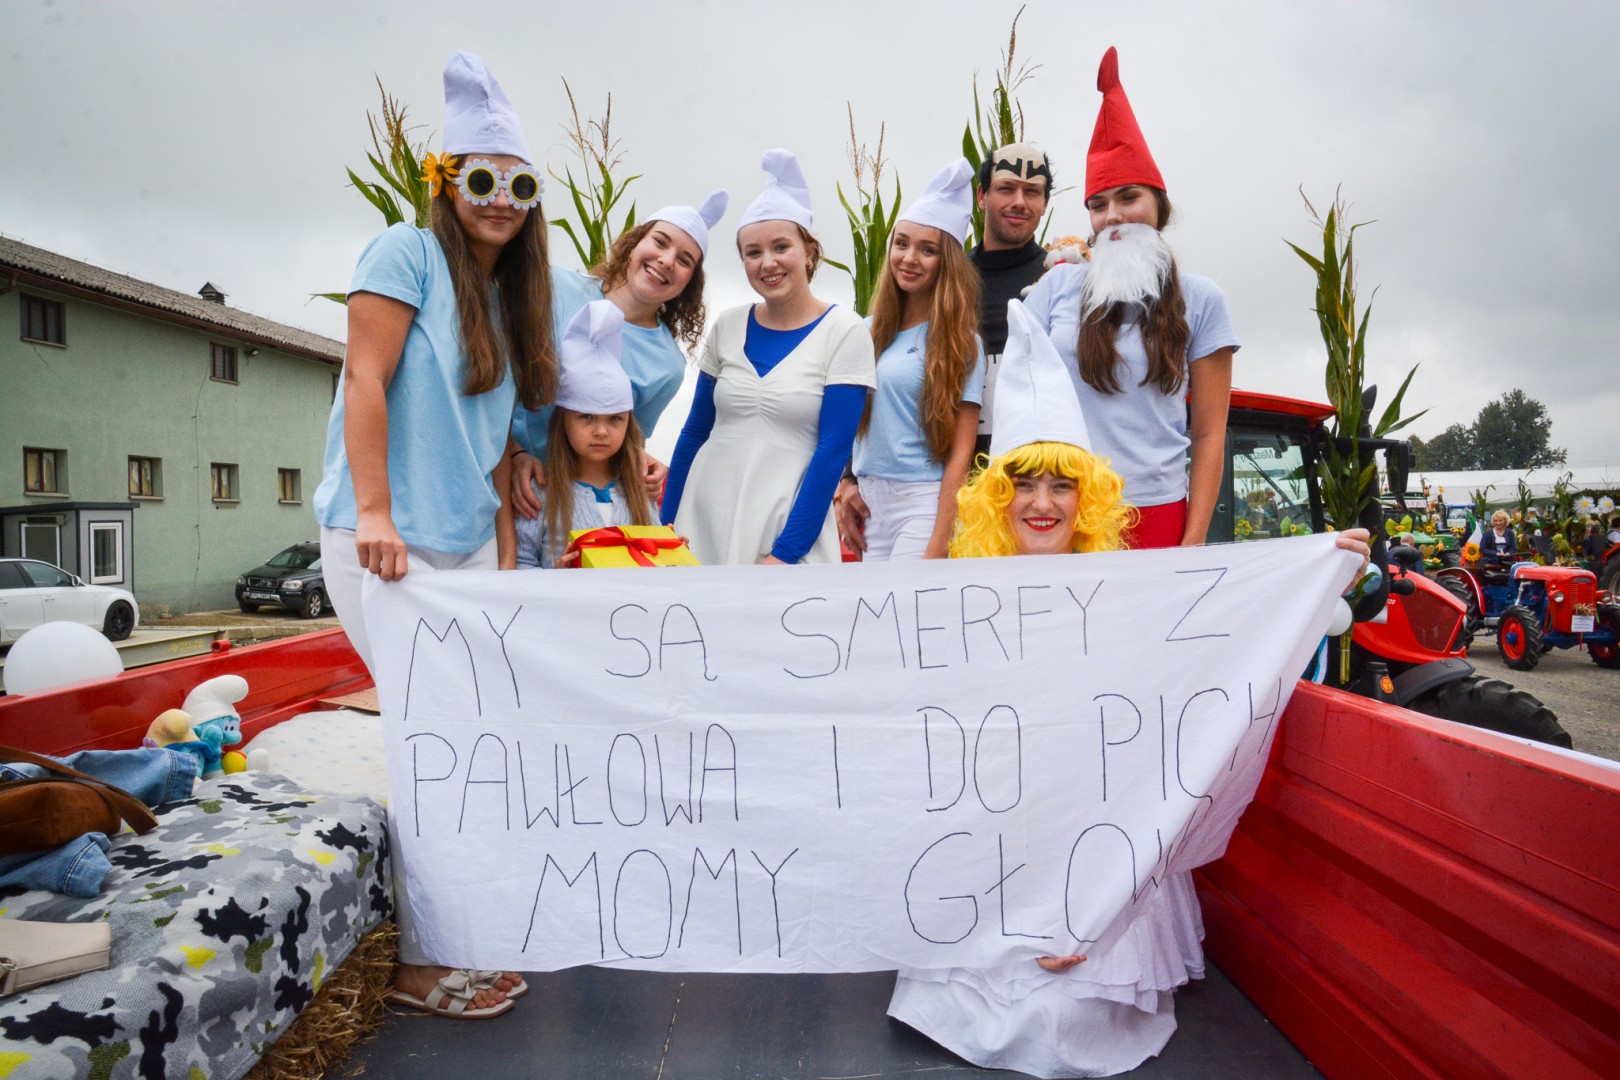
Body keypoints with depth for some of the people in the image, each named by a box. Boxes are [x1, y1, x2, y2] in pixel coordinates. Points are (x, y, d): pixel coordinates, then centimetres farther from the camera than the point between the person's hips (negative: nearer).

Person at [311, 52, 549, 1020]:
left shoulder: (507, 299, 17)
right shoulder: (409, 253, -4)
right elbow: (365, 379, -13)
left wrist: (505, 553, 10)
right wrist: (375, 512, -21)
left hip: (467, 543, 7)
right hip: (384, 541, -7)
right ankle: (419, 964, 8)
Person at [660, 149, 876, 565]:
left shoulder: (845, 331, -7)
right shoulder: (728, 327, 4)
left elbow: (833, 450, -10)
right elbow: (695, 431, 10)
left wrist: (786, 552, -12)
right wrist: (666, 526, 7)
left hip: (788, 527, -3)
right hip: (703, 520, 4)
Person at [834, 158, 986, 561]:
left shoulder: (959, 343, -4)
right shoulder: (870, 332, 11)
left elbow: (961, 452, -8)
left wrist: (938, 544, -14)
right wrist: (843, 486, 4)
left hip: (924, 500, -5)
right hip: (869, 499, 5)